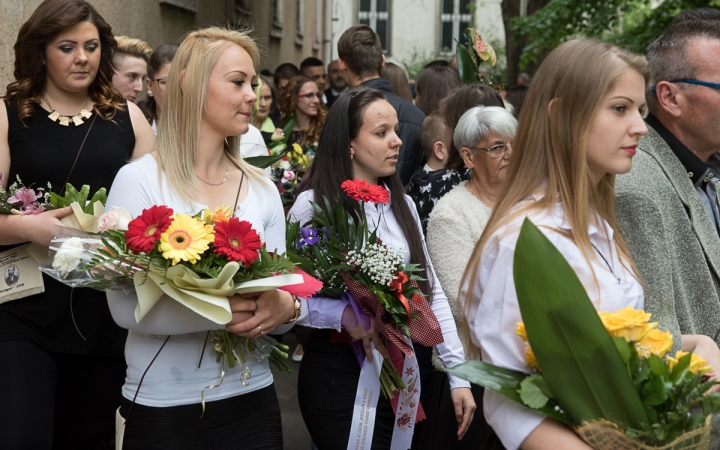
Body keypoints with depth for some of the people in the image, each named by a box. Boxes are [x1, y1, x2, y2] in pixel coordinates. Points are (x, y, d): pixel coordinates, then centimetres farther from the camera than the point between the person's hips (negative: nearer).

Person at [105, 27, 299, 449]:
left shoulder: (262, 188, 5)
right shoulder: (139, 180, -8)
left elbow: (281, 288, 7)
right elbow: (125, 306, -14)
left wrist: (285, 306, -16)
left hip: (252, 397, 4)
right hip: (164, 405, -4)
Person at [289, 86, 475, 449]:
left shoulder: (402, 204, 8)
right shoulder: (312, 205, -9)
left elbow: (431, 291, 6)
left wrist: (458, 372, 0)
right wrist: (345, 315, -28)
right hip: (337, 369, -5)